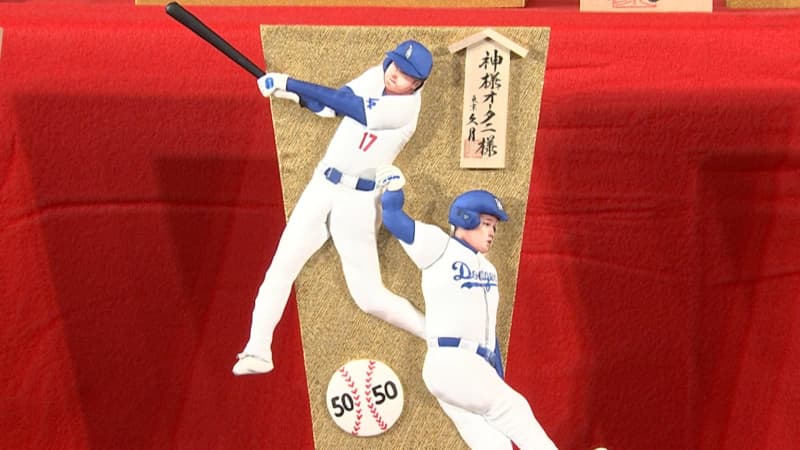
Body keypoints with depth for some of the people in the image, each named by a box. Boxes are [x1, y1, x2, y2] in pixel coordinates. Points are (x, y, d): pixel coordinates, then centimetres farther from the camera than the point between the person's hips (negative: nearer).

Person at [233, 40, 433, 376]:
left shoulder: (407, 106, -17)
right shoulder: (376, 75, 5)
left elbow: (347, 105, -21)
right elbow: (331, 106, 4)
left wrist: (290, 83, -18)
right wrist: (296, 95, -14)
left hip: (358, 200, -6)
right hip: (322, 185, 6)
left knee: (370, 298, -4)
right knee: (281, 267, 0)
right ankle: (258, 350, 10)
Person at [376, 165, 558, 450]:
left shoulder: (488, 271, 22)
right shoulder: (440, 247, 4)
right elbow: (393, 219, -6)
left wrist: (499, 382, 20)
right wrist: (394, 188, -19)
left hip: (478, 370, 7)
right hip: (450, 362, -7)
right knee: (513, 407, -11)